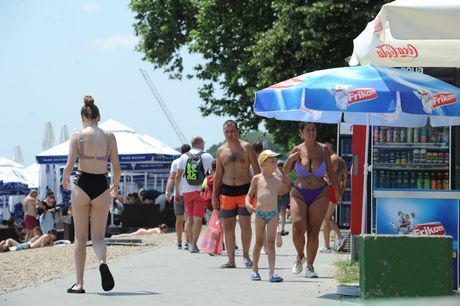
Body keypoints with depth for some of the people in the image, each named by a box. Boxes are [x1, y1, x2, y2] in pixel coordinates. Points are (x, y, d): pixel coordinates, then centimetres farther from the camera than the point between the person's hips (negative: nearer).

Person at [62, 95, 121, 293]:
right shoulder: (109, 136, 3)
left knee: (80, 237, 9)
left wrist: (65, 180, 10)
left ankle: (79, 283, 8)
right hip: (102, 187, 1)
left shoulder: (77, 136, -4)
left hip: (82, 185, -1)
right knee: (98, 236, 10)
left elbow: (69, 165, -11)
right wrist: (115, 186, 20)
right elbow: (116, 167, 2)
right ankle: (102, 261, -24)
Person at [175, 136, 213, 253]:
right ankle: (194, 244, -8)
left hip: (187, 191, 3)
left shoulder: (184, 157, 3)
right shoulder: (207, 157, -3)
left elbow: (178, 176, 3)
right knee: (198, 218, -3)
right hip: (201, 191, -3)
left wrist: (177, 192, 10)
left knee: (189, 217, 15)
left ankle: (190, 243, 20)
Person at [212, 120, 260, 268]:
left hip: (245, 190, -3)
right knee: (228, 226, 2)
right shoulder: (221, 151, 10)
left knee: (245, 224, -7)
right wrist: (214, 196, 9)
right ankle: (231, 260, 6)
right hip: (227, 191, 3)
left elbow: (256, 169, 2)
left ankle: (246, 255, 11)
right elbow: (218, 175, 14)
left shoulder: (246, 147, 1)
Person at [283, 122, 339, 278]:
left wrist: (337, 190, 1)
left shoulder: (323, 149, 0)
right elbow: (285, 172, 9)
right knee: (297, 229, -14)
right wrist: (290, 159, -9)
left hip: (320, 195, 0)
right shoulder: (297, 150, -1)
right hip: (299, 194, 0)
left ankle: (310, 266, 6)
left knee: (313, 231, -4)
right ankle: (300, 257, 13)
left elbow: (330, 172, 8)